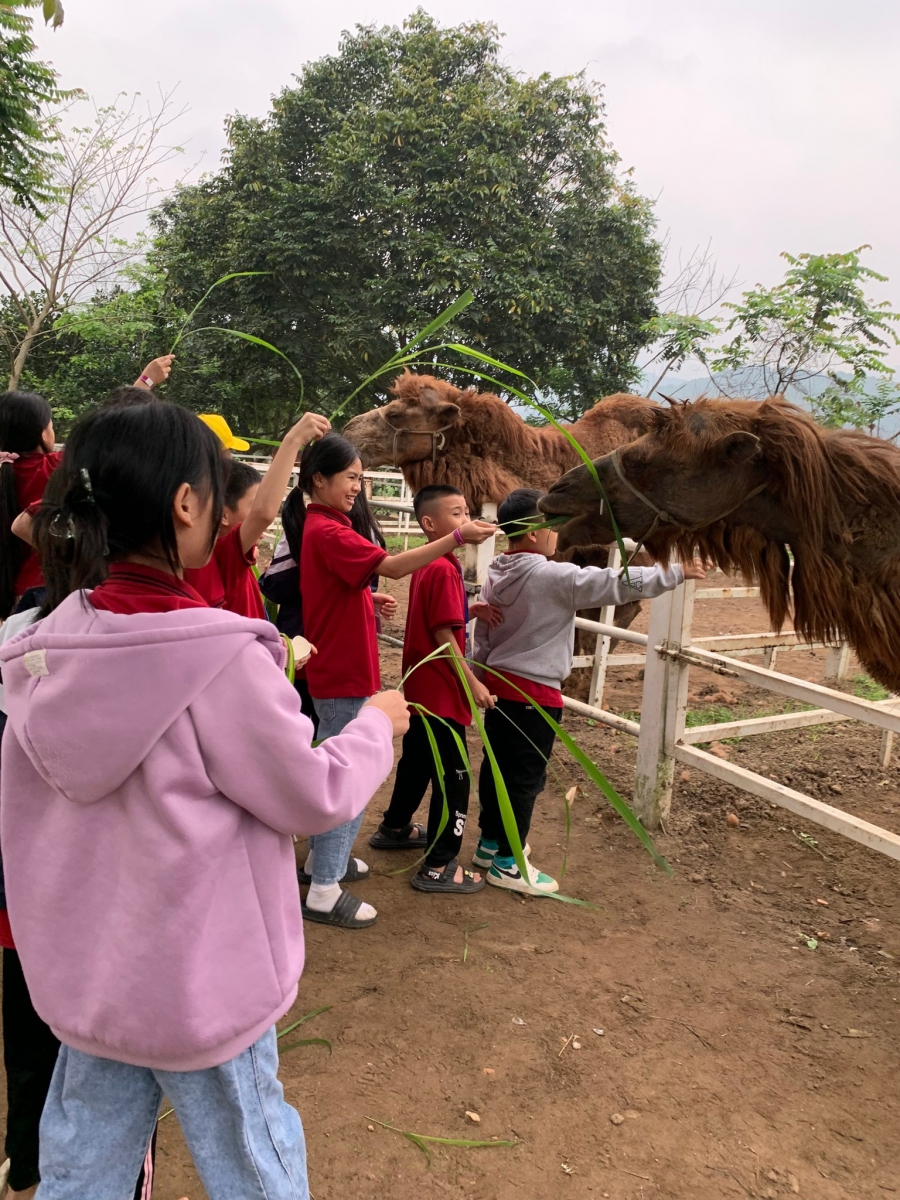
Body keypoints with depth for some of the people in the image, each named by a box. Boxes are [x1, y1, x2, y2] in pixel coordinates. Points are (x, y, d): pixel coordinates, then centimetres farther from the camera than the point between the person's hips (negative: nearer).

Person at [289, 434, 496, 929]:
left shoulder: (321, 525, 12)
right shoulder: (327, 532, -20)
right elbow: (393, 566, -31)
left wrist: (369, 599, 1)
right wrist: (457, 537, -34)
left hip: (333, 672, 10)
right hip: (343, 677, -10)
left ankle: (322, 855, 36)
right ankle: (324, 892, 5)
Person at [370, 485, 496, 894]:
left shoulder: (426, 565, 8)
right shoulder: (444, 570, -20)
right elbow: (444, 636, -21)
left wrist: (469, 609, 6)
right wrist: (472, 683, -17)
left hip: (420, 685, 10)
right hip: (441, 690, -10)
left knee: (416, 759, 25)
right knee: (453, 777, -1)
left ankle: (394, 827, 43)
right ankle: (438, 867, 6)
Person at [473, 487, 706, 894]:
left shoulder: (496, 577, 5)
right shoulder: (554, 577, -19)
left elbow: (482, 637, 11)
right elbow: (620, 584, -16)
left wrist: (484, 680, 22)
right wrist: (675, 572, -7)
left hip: (499, 685, 8)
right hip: (533, 693, -8)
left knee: (496, 765, 18)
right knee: (525, 776, 2)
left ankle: (490, 842, 32)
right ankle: (507, 863, 13)